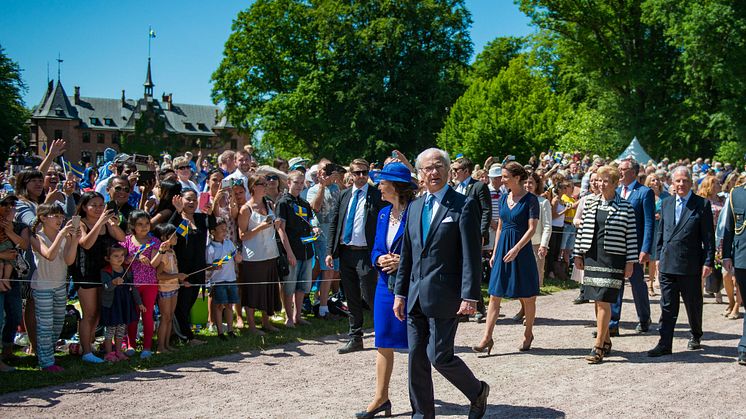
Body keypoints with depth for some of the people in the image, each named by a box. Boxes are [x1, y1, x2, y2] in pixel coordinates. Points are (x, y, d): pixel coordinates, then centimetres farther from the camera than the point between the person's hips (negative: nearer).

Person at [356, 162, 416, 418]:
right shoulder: (384, 214, 11)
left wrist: (402, 261, -19)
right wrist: (379, 259, -4)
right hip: (386, 284, 7)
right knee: (383, 343, 10)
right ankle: (381, 398, 18)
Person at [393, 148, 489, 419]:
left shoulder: (463, 205, -6)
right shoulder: (415, 206, 13)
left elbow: (471, 255, -11)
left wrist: (470, 296, -16)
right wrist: (400, 293, 13)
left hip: (443, 295, -6)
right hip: (416, 296, 6)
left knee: (439, 356, -5)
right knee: (416, 357, 9)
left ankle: (477, 391, 21)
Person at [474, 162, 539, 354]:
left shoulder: (530, 199, -8)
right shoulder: (504, 198, 10)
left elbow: (532, 228, -13)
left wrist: (516, 248, -23)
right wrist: (494, 252, 13)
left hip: (521, 249, -5)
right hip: (503, 248, 6)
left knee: (527, 296, 7)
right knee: (494, 295, 0)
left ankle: (528, 334, 24)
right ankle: (487, 337, 0)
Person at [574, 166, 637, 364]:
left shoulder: (625, 207, -3)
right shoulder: (589, 202, 8)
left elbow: (631, 236, -2)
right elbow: (582, 229, 12)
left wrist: (630, 262, -5)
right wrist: (578, 254, 10)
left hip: (612, 258, -4)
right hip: (592, 256, 4)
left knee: (604, 301, -9)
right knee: (597, 301, 9)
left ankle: (598, 347, -5)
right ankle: (606, 341, 23)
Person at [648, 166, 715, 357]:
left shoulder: (702, 205, -4)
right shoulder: (666, 204, 10)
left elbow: (708, 236, -5)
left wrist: (708, 262, -10)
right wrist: (660, 256, 11)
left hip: (691, 266, -3)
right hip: (668, 264, 3)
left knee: (693, 304, 12)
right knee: (667, 306, 2)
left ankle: (695, 336, 34)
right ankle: (664, 344, 3)